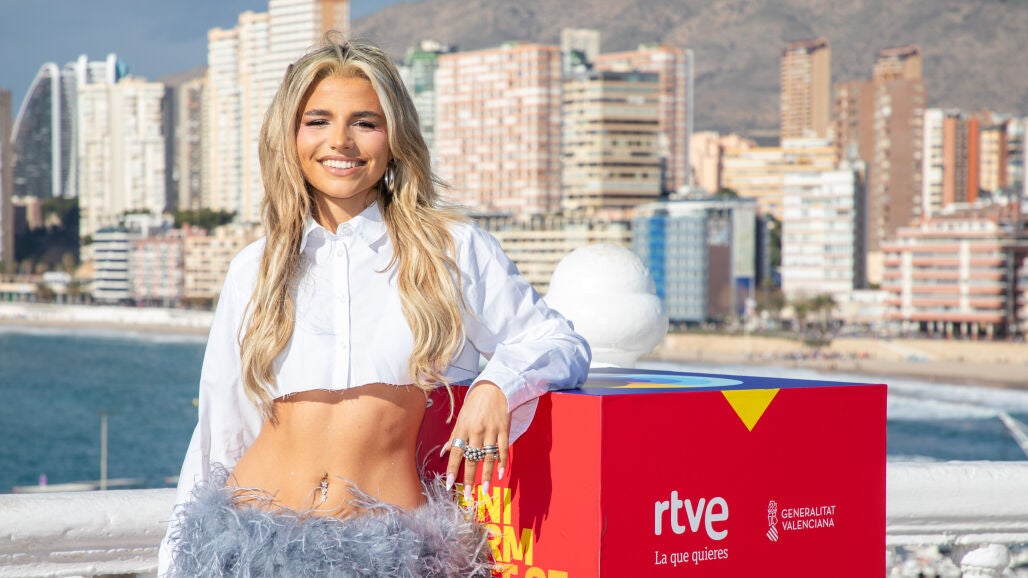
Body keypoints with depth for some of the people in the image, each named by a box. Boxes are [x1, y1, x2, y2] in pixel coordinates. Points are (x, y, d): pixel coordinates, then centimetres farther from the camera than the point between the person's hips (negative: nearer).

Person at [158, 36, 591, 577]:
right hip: (257, 533, 3)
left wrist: (496, 383, -15)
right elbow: (219, 434, 16)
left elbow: (561, 343, 5)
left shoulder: (452, 250, 4)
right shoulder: (254, 270, 12)